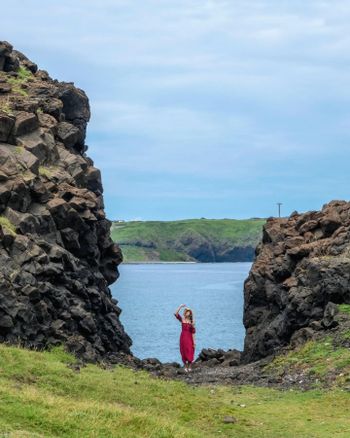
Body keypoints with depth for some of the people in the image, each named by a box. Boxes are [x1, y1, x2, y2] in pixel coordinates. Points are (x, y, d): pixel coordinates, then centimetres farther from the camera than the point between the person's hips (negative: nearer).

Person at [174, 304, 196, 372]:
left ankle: (189, 367, 12)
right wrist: (180, 307, -16)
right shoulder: (182, 320, 3)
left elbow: (193, 332, -1)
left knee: (190, 353, -1)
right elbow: (176, 314, -12)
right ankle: (185, 367, 13)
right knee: (184, 353, 4)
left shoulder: (191, 322, 0)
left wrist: (194, 342, -5)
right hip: (183, 337, 1)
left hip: (189, 338, -1)